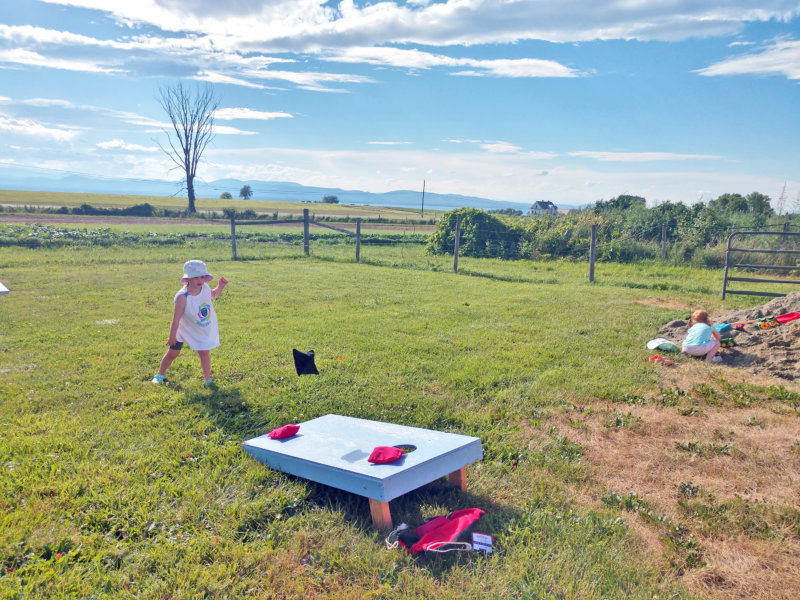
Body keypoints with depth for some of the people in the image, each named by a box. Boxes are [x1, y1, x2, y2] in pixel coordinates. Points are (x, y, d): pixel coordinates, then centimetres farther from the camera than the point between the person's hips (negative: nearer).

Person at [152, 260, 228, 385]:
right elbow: (176, 319, -27)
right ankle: (160, 374, 30)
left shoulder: (205, 288, -17)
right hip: (183, 329, -3)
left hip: (204, 330, 3)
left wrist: (220, 286, -9)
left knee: (203, 352, 1)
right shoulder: (182, 297, -34)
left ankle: (207, 379, 15)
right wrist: (172, 337, -21)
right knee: (173, 352, 8)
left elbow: (213, 295, 9)